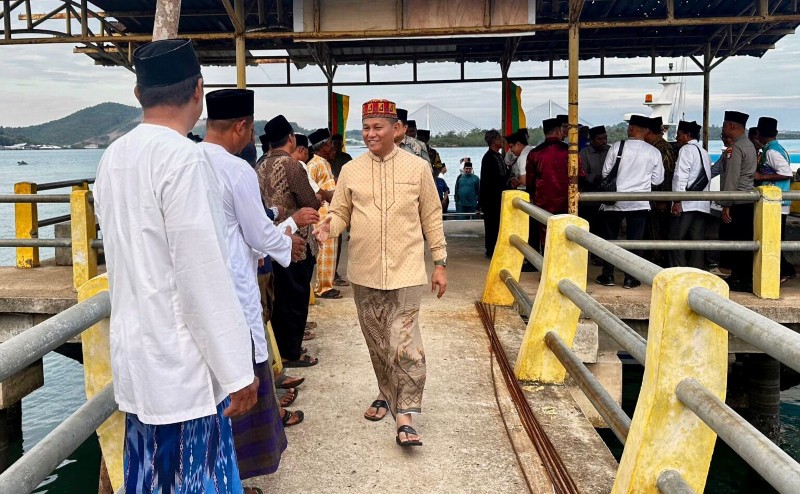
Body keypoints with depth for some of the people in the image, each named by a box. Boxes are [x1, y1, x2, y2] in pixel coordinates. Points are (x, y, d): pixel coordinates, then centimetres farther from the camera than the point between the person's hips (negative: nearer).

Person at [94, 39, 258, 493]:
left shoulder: (113, 157, 7)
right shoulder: (182, 157, -18)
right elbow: (203, 277, -20)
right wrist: (237, 370, -13)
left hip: (136, 354, 8)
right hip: (182, 365, -8)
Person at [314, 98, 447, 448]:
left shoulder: (417, 168, 0)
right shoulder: (350, 171, 4)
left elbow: (432, 218, 4)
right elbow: (340, 213, 8)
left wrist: (440, 263, 3)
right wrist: (327, 227, -16)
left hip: (405, 273, -3)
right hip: (365, 274, 3)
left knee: (404, 346, -9)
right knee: (377, 344, 15)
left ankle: (405, 417, -4)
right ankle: (387, 394, 36)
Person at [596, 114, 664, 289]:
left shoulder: (617, 146, -9)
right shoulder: (654, 152, -3)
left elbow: (605, 173, -4)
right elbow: (658, 180, 3)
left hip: (615, 201, -1)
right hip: (639, 203, 1)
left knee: (610, 238, 11)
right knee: (635, 240, 7)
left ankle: (608, 276, 14)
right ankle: (630, 278, 9)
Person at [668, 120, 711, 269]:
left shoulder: (687, 149, -4)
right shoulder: (704, 152, 20)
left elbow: (681, 176, -13)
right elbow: (707, 177, 18)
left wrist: (677, 201, -15)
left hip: (686, 203, -8)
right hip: (702, 204, 8)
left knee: (676, 240, -6)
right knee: (697, 240, 6)